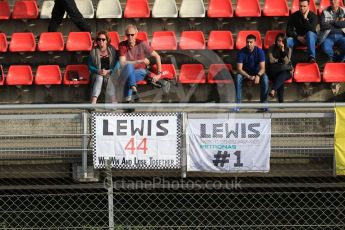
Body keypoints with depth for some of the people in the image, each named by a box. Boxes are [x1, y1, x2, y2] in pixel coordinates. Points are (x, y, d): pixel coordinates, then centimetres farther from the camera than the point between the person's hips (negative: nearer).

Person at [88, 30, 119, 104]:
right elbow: (90, 66, 6)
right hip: (97, 74, 0)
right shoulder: (93, 51, 6)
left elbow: (117, 65, 2)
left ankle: (114, 103, -49)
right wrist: (98, 71, -14)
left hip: (110, 74, 0)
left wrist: (108, 71, -14)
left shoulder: (112, 50, 6)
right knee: (99, 78, -34)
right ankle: (93, 103, -54)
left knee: (109, 79, -34)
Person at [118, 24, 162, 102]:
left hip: (140, 72, 0)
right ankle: (134, 90, -50)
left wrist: (159, 73, -8)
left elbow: (157, 56, -3)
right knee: (129, 66, -36)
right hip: (126, 74, 0)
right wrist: (140, 61, -24)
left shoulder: (142, 44, -8)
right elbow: (122, 63, -18)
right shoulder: (122, 45, -8)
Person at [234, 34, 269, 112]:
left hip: (257, 72, 0)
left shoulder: (259, 51, -17)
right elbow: (239, 69, -21)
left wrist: (258, 76, -44)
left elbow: (262, 68, -22)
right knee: (238, 77, -32)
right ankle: (237, 103, -28)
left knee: (265, 78, -31)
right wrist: (249, 77, -36)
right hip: (245, 73, 0)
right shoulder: (242, 52, -18)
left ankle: (263, 103, -20)